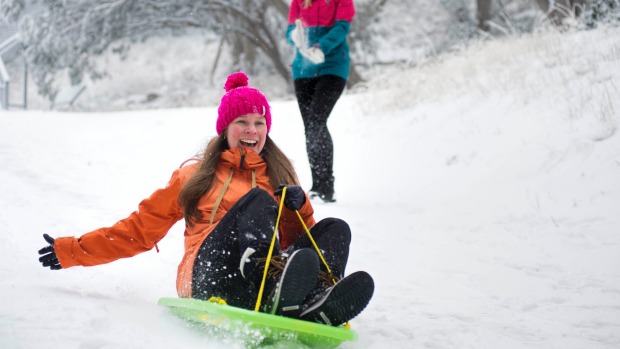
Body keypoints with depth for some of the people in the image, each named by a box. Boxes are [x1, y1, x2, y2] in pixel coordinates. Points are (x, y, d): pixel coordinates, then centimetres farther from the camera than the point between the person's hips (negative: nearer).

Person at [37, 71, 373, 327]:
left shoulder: (278, 176, 26)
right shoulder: (197, 175, 23)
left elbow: (296, 240, 19)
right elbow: (141, 227, 24)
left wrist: (298, 208, -1)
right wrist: (73, 250, 20)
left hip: (266, 270, 2)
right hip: (210, 274, -2)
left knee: (336, 228, -18)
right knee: (257, 199, -24)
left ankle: (317, 307, -52)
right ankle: (276, 289, -56)